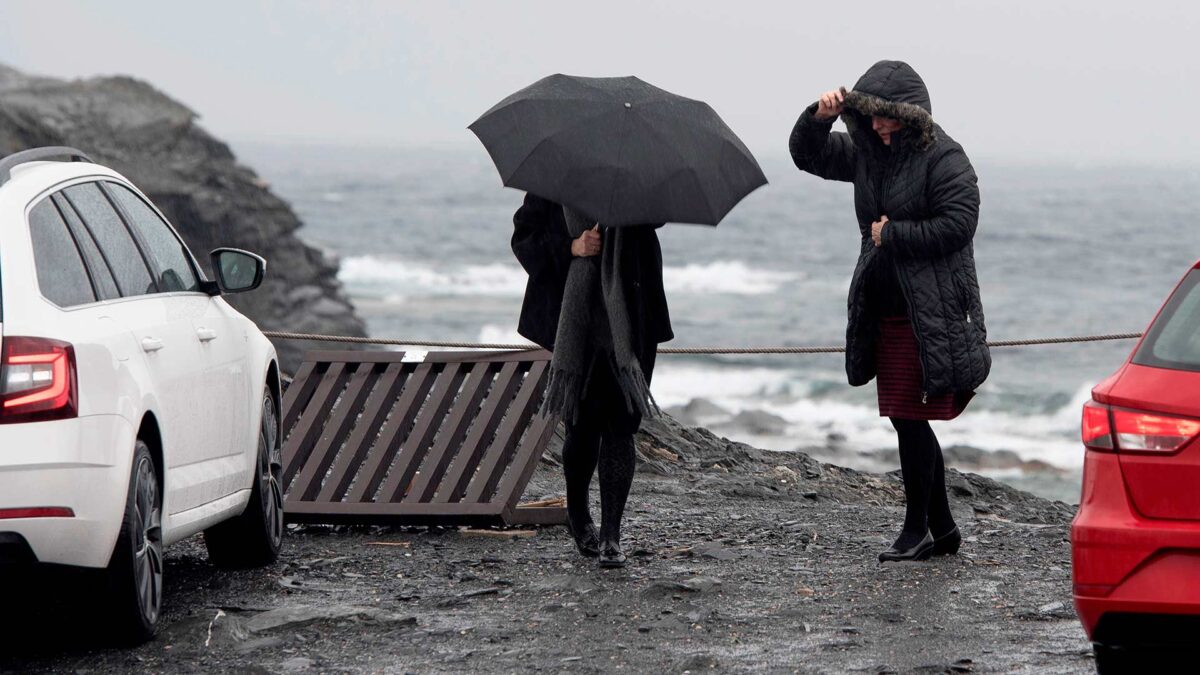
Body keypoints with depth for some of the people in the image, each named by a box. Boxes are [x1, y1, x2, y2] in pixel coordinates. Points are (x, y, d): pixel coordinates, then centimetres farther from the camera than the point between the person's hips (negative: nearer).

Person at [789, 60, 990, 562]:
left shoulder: (943, 159, -11)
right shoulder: (867, 153, 12)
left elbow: (957, 224, -19)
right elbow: (807, 155, 18)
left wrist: (894, 235, -13)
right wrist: (818, 118, -2)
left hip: (929, 314, -8)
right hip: (883, 310, 8)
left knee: (910, 419, -8)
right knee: (907, 421, 10)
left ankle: (916, 530, 2)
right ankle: (943, 529, 20)